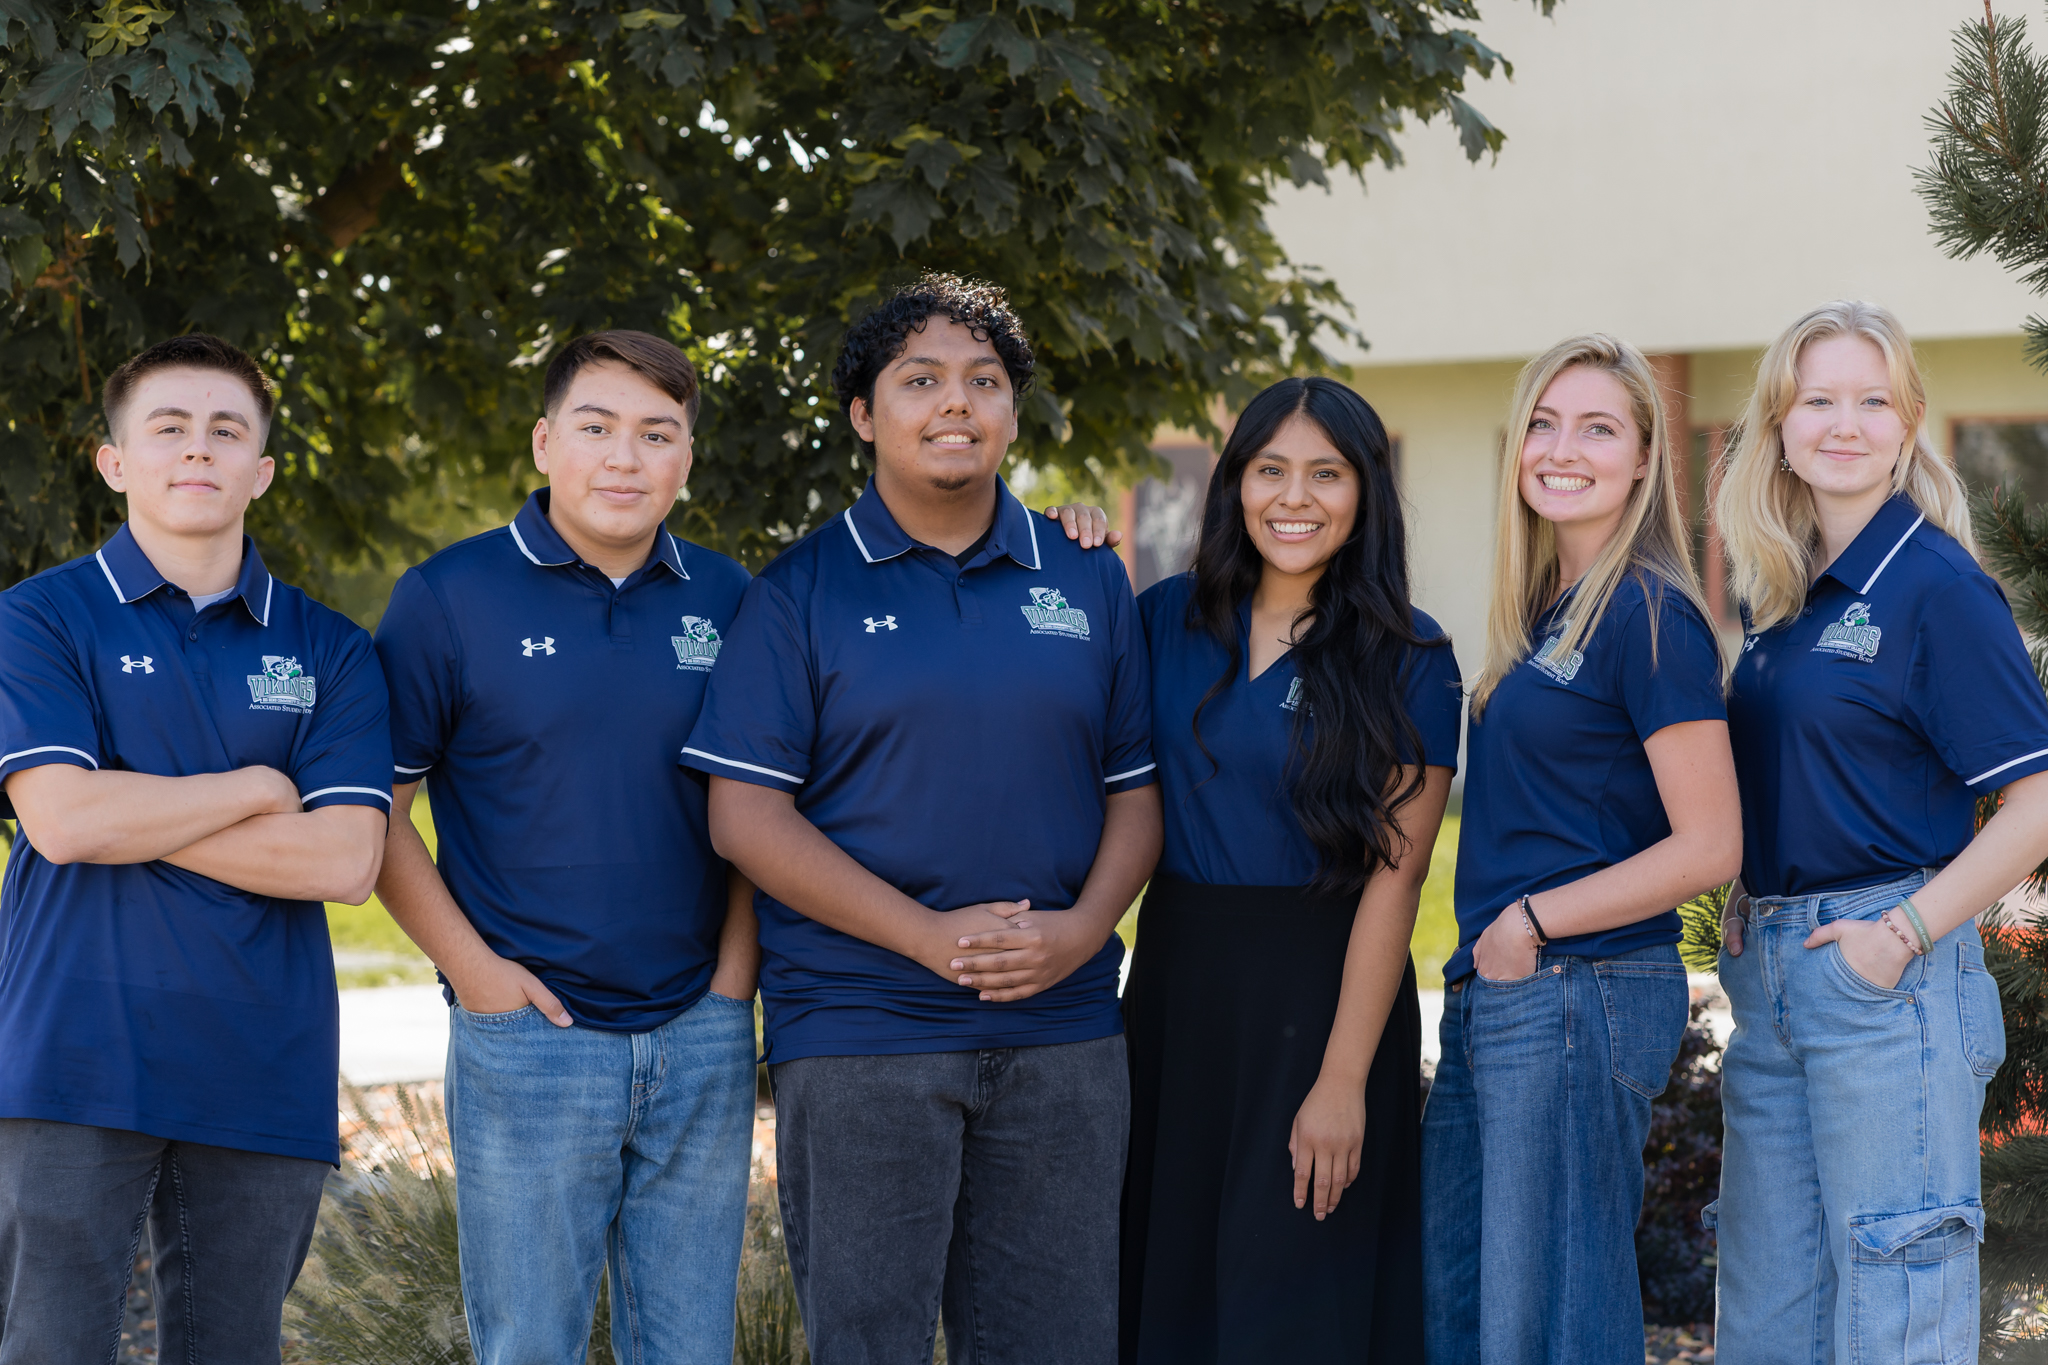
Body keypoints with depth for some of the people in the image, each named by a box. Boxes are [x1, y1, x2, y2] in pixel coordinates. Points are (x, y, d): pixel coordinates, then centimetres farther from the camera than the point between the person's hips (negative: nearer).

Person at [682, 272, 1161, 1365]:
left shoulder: (1088, 584, 11)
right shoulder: (802, 591, 0)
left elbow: (1134, 791, 12)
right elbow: (746, 816, -6)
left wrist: (1081, 928, -8)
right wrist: (928, 936, -14)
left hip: (1062, 1031, 3)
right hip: (858, 1040, -3)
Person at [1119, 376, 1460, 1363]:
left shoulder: (1407, 661, -5)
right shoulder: (1167, 619, 5)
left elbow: (1393, 874, -10)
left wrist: (1345, 1077, -17)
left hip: (1322, 989, -4)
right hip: (1175, 982, 4)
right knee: (1169, 1276, 10)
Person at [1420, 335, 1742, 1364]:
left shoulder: (1650, 615, -11)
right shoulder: (1542, 611, 14)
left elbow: (1708, 847, -15)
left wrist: (1535, 921, -11)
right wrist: (1485, 951, 10)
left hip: (1580, 997, -9)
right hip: (1492, 999, 9)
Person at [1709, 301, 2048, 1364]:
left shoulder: (1936, 585, -9)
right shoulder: (1774, 592, 12)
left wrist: (1905, 933, -17)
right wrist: (1747, 916, 9)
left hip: (1883, 970, -7)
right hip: (1767, 974, 8)